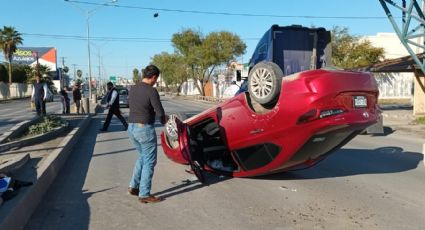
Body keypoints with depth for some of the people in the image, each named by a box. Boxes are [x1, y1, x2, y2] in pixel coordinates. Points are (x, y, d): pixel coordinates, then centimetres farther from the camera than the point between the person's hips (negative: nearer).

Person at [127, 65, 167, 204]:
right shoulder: (151, 91, -15)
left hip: (132, 127, 8)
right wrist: (163, 121, 7)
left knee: (142, 157, 25)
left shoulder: (132, 89, 7)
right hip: (145, 129, -8)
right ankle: (144, 195, 8)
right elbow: (160, 112, -15)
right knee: (149, 162, 4)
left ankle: (133, 186, 24)